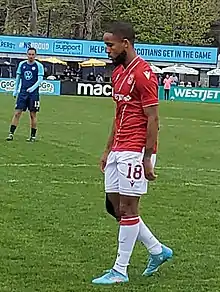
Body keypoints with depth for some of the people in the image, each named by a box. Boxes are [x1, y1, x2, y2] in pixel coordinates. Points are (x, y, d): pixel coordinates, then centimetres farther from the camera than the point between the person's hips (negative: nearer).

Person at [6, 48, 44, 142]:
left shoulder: (39, 66, -4)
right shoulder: (21, 64, 7)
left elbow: (40, 79, -9)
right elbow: (18, 77, 15)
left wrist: (33, 88, -24)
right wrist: (15, 90, 12)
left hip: (33, 93, -3)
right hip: (23, 92, 3)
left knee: (33, 115, 1)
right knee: (17, 113, -4)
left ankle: (33, 136, 11)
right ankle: (11, 134, -3)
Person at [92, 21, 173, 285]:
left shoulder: (143, 73, -14)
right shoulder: (118, 72, 15)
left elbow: (153, 119, -15)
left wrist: (147, 159, -17)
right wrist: (108, 150, 20)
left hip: (135, 152, -9)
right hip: (117, 151, 9)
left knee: (127, 209, -2)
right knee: (115, 206, 11)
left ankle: (120, 271, 7)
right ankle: (158, 251, 25)